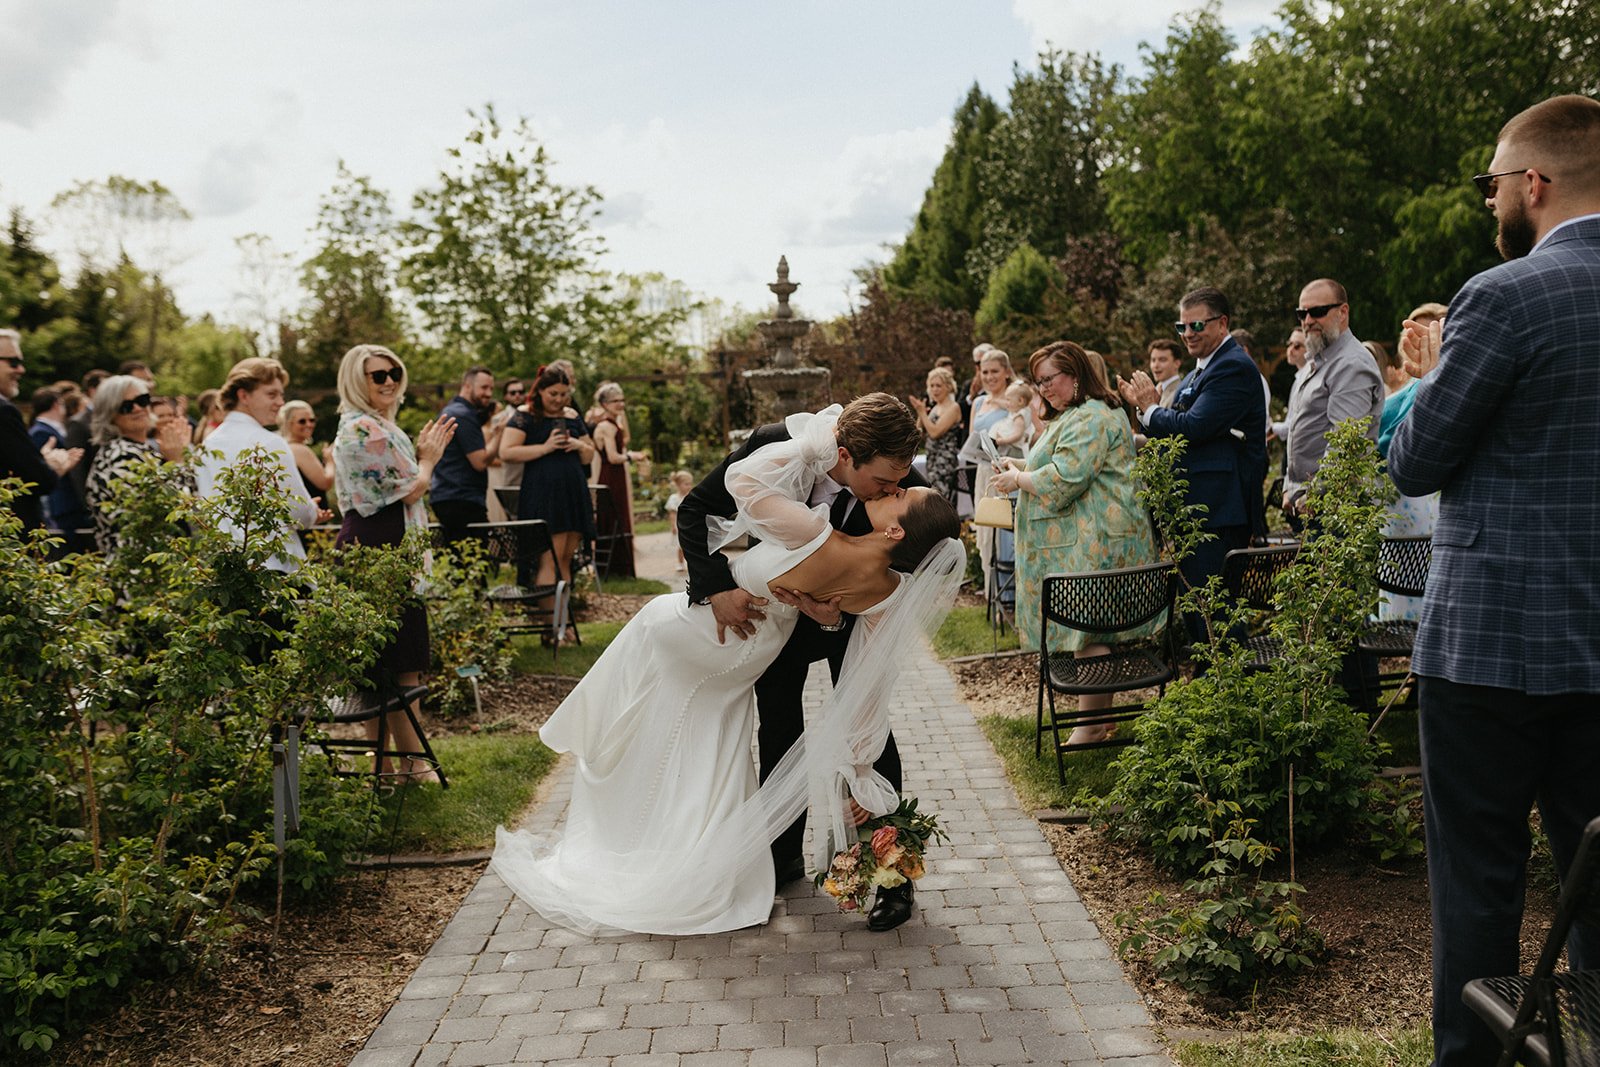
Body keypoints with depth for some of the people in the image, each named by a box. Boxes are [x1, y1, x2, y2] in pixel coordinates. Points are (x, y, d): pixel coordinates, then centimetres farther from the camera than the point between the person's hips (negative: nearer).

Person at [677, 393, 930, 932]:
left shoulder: (905, 491, -33)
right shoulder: (777, 445, -34)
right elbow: (696, 510, -21)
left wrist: (837, 618, -41)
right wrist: (717, 589, -32)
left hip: (852, 610, -1)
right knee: (777, 728, 11)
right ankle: (784, 853, 28)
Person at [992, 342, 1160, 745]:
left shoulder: (1091, 419, -16)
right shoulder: (1074, 415, 21)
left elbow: (1063, 480, -21)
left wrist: (1018, 480, -7)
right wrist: (1023, 466, 15)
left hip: (1092, 543, -11)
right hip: (1080, 540, 11)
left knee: (1088, 630, -6)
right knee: (1087, 628, 12)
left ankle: (1093, 725, 1)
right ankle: (1096, 713, 18)